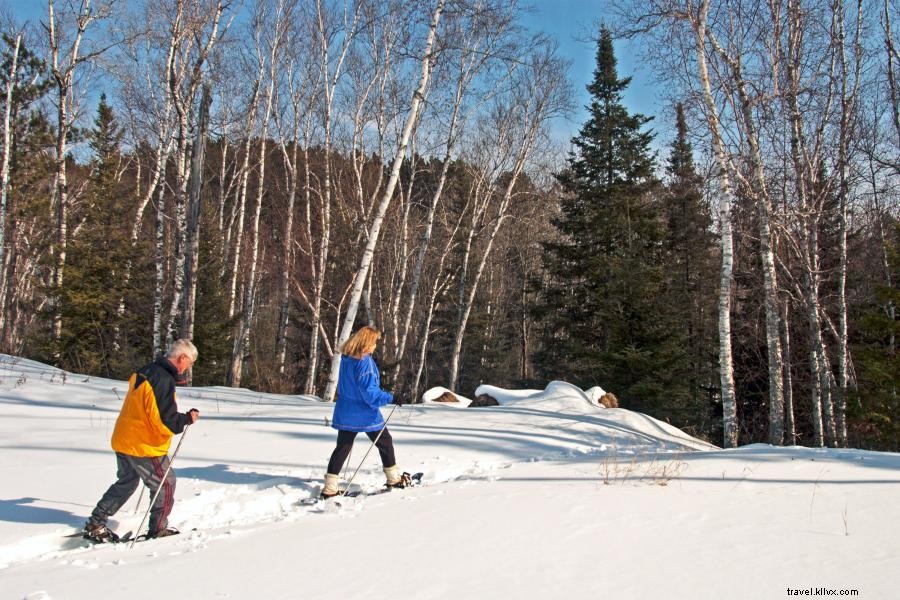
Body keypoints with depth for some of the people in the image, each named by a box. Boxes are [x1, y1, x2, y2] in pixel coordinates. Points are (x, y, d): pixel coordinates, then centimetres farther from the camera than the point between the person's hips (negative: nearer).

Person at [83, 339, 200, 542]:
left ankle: (95, 525, 29)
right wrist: (188, 418, -10)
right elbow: (166, 422, -27)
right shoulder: (164, 380, -24)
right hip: (145, 447, -9)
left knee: (126, 483, 24)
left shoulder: (147, 372, 6)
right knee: (165, 484, 8)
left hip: (123, 440, 9)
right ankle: (158, 529, 18)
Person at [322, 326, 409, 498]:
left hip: (345, 413, 7)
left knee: (342, 447, 10)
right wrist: (391, 398, -17)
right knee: (385, 442, 13)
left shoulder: (346, 359, 3)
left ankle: (329, 488, 7)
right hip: (365, 414, -7)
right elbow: (370, 393, -24)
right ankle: (394, 479, 24)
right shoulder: (365, 363, -22)